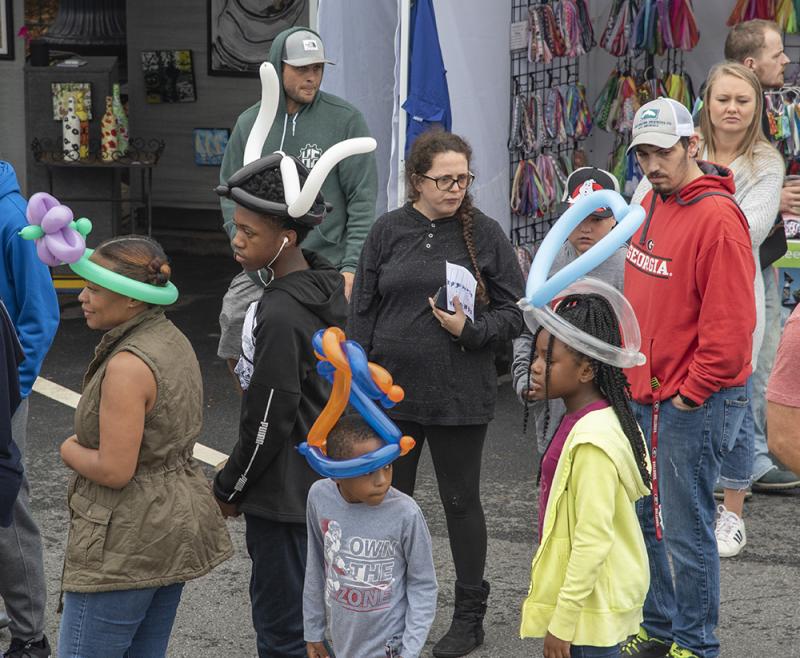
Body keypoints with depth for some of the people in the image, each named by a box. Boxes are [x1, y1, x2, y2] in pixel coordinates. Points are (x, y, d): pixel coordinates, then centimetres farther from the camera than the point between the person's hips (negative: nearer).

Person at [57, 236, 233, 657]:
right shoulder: (174, 341, 7)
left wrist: (69, 450, -6)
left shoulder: (128, 366, -23)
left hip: (127, 540, -10)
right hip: (176, 525, 10)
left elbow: (114, 471, -24)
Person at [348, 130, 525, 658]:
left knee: (461, 500, 8)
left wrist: (470, 330, -18)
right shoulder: (389, 232, 2)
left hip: (460, 395, -2)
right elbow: (363, 312, 6)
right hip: (391, 392, 3)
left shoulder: (484, 233, -4)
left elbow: (515, 312, -1)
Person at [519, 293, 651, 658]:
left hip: (590, 605, -9)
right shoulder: (593, 420, 5)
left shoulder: (592, 441, -23)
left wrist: (562, 622, -20)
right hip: (594, 596, 9)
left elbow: (592, 539, -24)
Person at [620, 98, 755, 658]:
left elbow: (731, 323, -20)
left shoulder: (717, 218, -18)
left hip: (695, 405, -9)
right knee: (637, 519, 15)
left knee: (685, 530, -1)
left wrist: (691, 395, -15)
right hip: (644, 396, 9)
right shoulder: (651, 205, 10)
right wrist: (633, 374, 13)